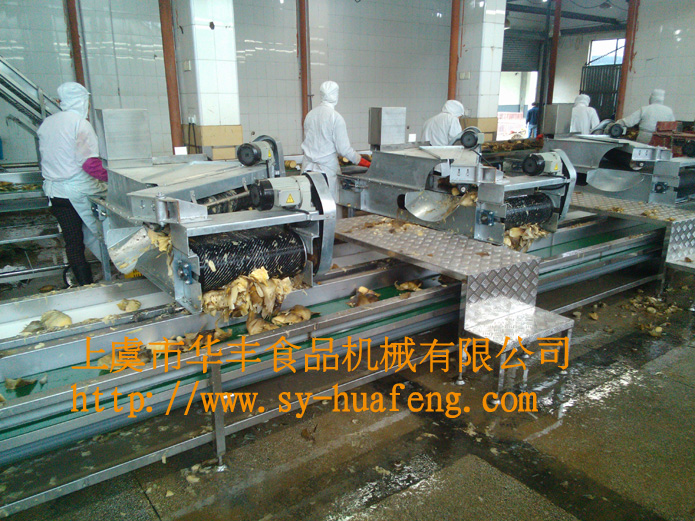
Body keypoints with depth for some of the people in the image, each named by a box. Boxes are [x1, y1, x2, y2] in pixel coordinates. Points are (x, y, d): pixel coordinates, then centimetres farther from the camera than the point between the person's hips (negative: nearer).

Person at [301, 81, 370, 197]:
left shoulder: (310, 114, 7)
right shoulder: (336, 117, -10)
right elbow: (344, 149, -11)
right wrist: (365, 163, -2)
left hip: (308, 166, 5)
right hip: (326, 167, -5)